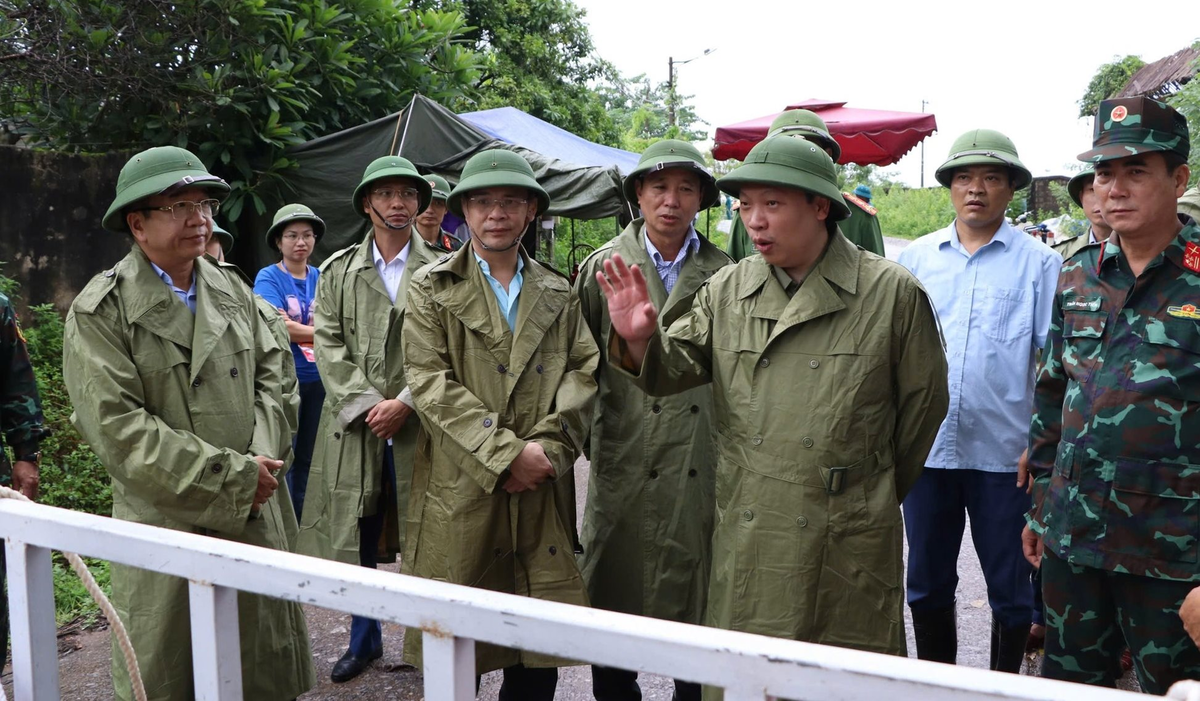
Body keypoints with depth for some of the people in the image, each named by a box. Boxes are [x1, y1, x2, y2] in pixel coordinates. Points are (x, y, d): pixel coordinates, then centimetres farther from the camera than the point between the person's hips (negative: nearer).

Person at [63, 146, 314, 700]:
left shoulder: (231, 289, 8)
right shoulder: (100, 313, -10)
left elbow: (270, 369, 10)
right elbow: (116, 427, -16)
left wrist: (262, 457, -8)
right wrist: (232, 475, -18)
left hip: (254, 513, 5)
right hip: (169, 522, -4)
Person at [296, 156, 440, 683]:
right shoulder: (338, 269, 9)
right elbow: (328, 342, 2)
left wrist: (404, 403, -14)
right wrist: (365, 403, -10)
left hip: (417, 424, -2)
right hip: (354, 423, 2)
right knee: (357, 537, 10)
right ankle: (364, 639, 27)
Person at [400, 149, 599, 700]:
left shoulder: (558, 293, 15)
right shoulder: (431, 288, 4)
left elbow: (583, 371, 5)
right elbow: (430, 382, -6)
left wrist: (546, 446, -11)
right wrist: (506, 453, -14)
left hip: (542, 491, 3)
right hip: (460, 492, -2)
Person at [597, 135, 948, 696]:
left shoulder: (892, 293, -3)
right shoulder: (726, 291, 7)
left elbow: (923, 401, 4)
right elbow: (675, 369, 3)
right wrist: (640, 340, -20)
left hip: (848, 548, -3)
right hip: (744, 542, 3)